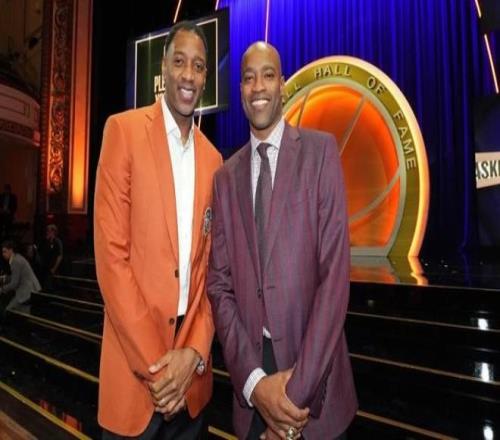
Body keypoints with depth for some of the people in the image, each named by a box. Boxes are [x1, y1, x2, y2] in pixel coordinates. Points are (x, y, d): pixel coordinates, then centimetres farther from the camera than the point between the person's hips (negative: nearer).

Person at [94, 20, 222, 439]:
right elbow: (110, 252, -12)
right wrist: (152, 362, -13)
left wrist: (195, 352, -5)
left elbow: (210, 265, 6)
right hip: (134, 365, -4)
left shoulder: (212, 157, 8)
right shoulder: (124, 129, -6)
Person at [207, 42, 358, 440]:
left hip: (314, 374, -2)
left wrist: (299, 389, -13)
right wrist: (253, 380, -11)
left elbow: (335, 273, -11)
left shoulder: (321, 151, -4)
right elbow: (219, 284, 0)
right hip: (252, 371, 3)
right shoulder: (226, 176, 5)